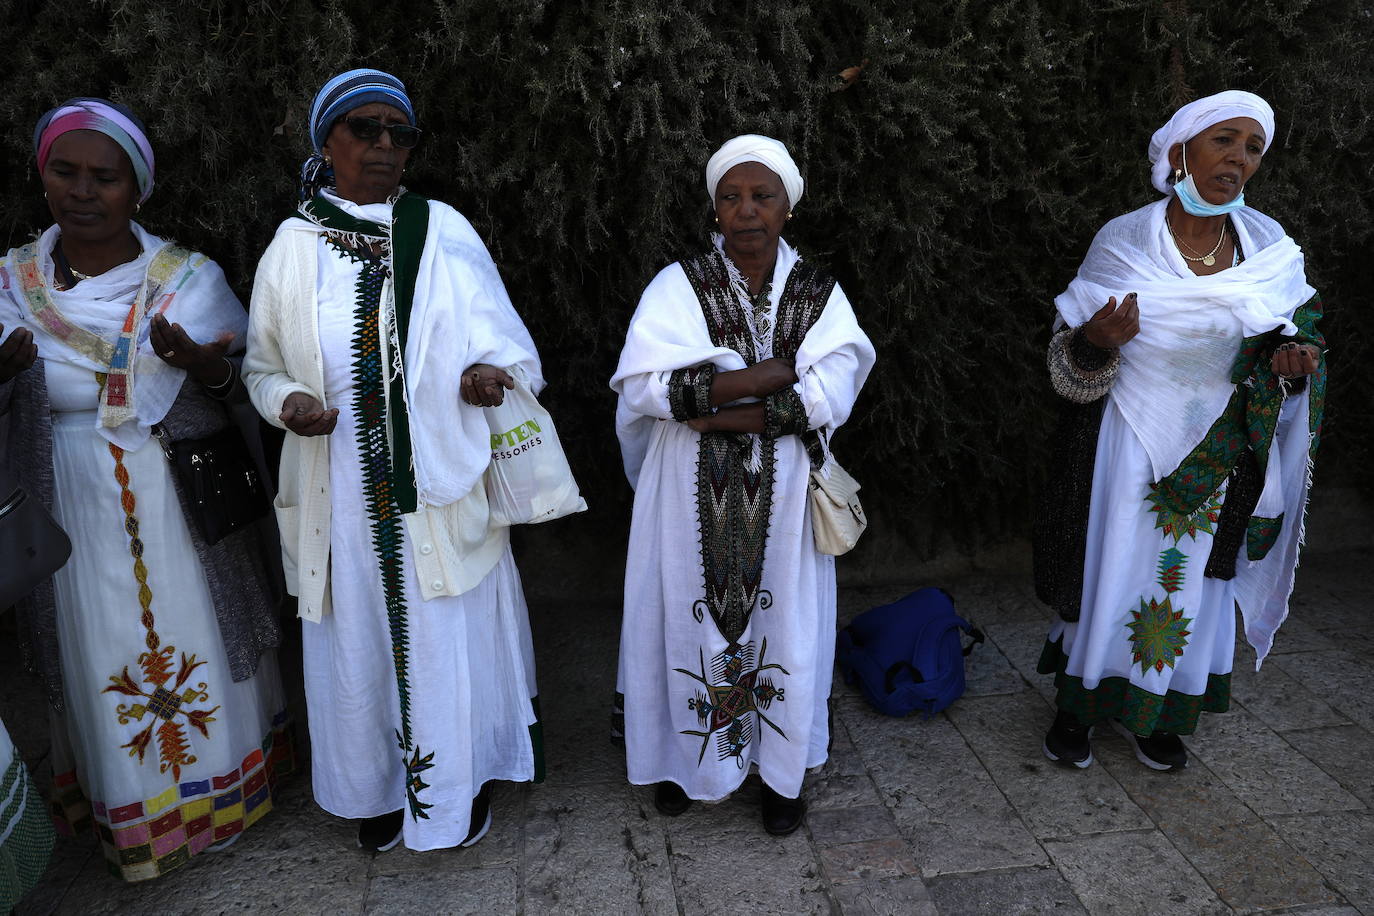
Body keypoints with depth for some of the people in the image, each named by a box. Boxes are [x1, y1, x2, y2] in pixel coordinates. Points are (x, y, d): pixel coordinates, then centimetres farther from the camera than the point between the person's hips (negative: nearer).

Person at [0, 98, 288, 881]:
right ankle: (128, 807, 34)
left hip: (185, 507, -1)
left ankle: (220, 784, 36)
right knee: (99, 655, 13)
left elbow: (248, 390, -3)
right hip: (78, 514, 1)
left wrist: (205, 367, -26)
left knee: (197, 641, 12)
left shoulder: (190, 279, -6)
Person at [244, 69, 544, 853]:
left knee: (450, 637, 9)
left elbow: (503, 343, 2)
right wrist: (289, 401, -12)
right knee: (359, 641, 14)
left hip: (440, 489, -1)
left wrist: (489, 373, -21)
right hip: (343, 495, 2)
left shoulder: (444, 232, -2)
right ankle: (379, 791, 37)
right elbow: (263, 367, 10)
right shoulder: (294, 247, 2)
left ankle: (461, 785, 33)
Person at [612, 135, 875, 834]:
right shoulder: (680, 284, -3)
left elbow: (829, 397, -12)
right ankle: (683, 756, 32)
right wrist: (778, 371, -18)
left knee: (782, 618, 9)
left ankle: (781, 770, 29)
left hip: (780, 496, 1)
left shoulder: (819, 294, 2)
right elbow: (643, 381, -18)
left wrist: (718, 411, -20)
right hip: (693, 494, -1)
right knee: (690, 615, 9)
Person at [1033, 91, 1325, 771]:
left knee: (1193, 580, 12)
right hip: (1130, 443, -3)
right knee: (1110, 573, 4)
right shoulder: (1123, 242, -12)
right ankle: (1079, 705, 25)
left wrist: (1294, 359, -12)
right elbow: (1070, 365, -7)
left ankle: (1153, 714, 32)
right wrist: (1097, 342, -29)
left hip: (1217, 453, 4)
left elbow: (1290, 338, 11)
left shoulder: (1271, 248, -3)